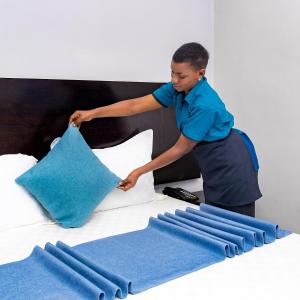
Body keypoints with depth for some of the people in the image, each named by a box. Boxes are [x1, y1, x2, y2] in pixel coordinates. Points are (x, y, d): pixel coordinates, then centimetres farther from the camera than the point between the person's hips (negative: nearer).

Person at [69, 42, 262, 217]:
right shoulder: (177, 90, -7)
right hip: (213, 166, 8)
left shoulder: (206, 105, -30)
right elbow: (137, 105, -7)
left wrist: (139, 172, -19)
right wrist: (92, 113, -12)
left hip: (232, 164, -8)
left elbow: (181, 149, -23)